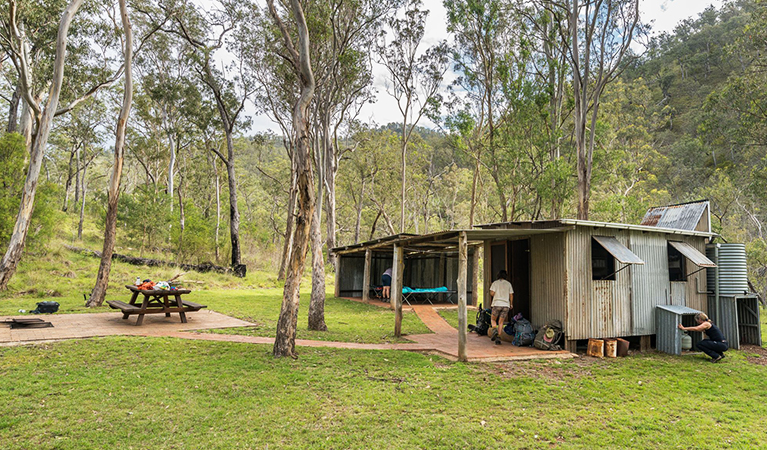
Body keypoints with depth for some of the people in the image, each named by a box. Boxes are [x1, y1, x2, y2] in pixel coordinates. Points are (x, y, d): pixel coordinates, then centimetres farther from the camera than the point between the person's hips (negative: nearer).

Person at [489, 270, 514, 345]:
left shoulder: (495, 283, 3)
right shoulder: (508, 284, 10)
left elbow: (492, 293, -6)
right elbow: (511, 295, 9)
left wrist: (492, 296, 16)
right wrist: (511, 304, 21)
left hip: (497, 304, -2)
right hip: (506, 305, 2)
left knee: (493, 319, 12)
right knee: (501, 322, 6)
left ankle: (494, 330, -17)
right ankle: (497, 337, -2)